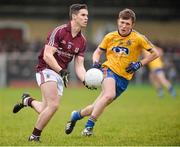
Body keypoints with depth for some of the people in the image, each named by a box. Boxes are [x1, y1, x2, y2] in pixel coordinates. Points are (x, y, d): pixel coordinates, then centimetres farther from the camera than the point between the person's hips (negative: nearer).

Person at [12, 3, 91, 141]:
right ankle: (35, 135, -5)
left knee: (45, 111, 5)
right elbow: (47, 55, -19)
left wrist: (86, 80, -14)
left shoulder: (82, 41, 5)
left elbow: (79, 66, 5)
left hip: (60, 74, 7)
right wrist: (61, 71, -27)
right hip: (46, 69, -7)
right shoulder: (59, 31, -15)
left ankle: (28, 100, 37)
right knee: (53, 105, -21)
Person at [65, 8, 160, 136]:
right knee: (109, 95, -32)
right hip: (109, 70, -1)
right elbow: (98, 52, 16)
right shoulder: (110, 37, 3)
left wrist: (139, 64, -7)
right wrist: (96, 63, -5)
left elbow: (155, 53, 3)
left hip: (124, 78, 1)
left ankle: (76, 115, 28)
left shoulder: (138, 38, -3)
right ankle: (89, 126, -23)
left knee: (98, 106, 1)